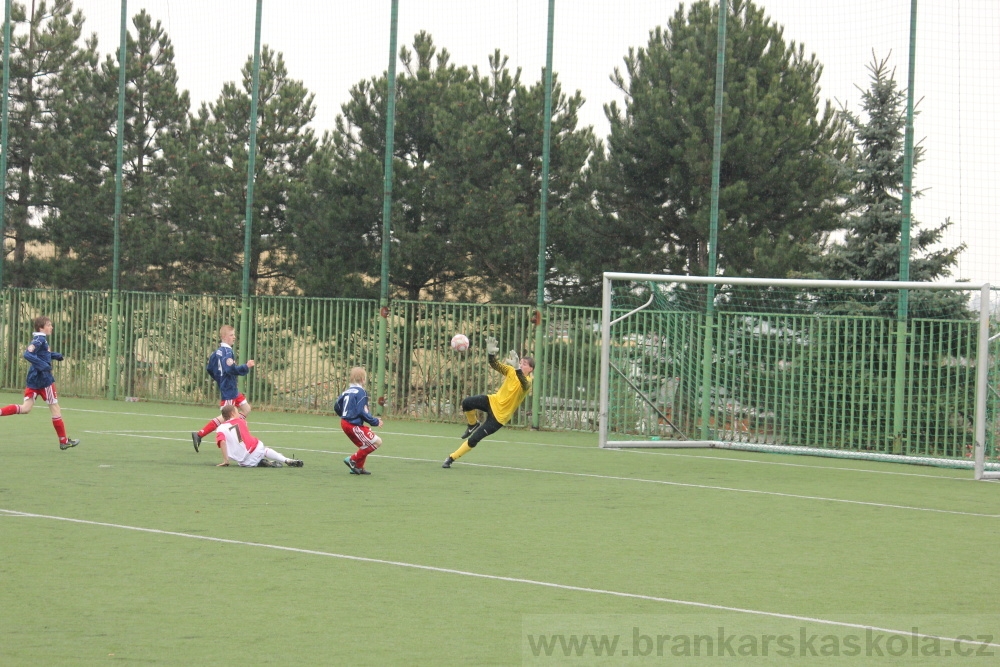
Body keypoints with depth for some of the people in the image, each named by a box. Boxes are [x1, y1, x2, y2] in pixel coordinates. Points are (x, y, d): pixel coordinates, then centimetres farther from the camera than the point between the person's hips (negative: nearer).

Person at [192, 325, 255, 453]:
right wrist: (246, 366, -25)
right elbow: (231, 369, -31)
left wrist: (219, 379, 27)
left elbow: (209, 368, 18)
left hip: (233, 390, 10)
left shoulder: (218, 352, 10)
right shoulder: (227, 352, -19)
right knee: (225, 417, -6)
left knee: (246, 409, 17)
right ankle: (199, 435, -7)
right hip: (228, 390, -10)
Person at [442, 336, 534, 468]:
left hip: (500, 415, -5)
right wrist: (491, 354, -30)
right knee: (466, 403, -23)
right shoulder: (511, 371, -2)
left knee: (474, 439, -7)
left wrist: (517, 368, -61)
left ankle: (452, 458, 10)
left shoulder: (527, 382, -20)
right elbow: (495, 365, -9)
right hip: (494, 401, 5)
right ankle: (473, 424, 9)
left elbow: (523, 382, -44)